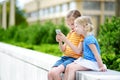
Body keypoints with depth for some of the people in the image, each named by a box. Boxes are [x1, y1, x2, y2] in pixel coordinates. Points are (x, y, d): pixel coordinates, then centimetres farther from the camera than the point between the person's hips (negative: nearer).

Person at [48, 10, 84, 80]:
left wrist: (66, 40, -22)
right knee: (50, 73, -16)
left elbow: (78, 51, -16)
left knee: (55, 72, -28)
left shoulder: (82, 34, -4)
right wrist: (60, 42, -4)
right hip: (65, 57, 7)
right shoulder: (70, 33, 17)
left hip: (74, 58, -7)